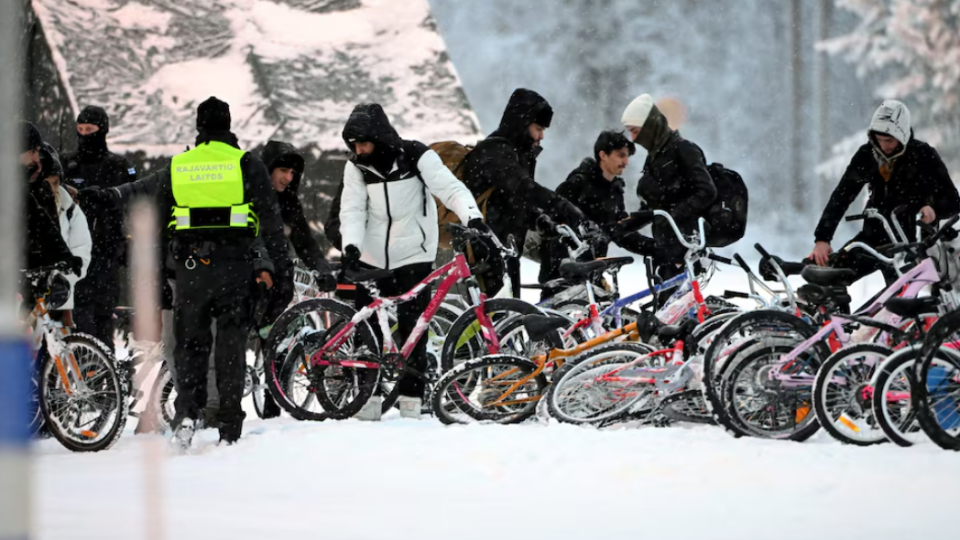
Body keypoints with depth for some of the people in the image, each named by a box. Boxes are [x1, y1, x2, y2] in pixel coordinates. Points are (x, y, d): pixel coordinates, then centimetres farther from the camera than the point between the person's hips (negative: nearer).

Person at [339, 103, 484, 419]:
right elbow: (352, 210, -6)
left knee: (412, 332, -6)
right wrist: (350, 245, -24)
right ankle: (369, 399, 13)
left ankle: (410, 402, 0)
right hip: (371, 259, 3)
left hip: (413, 258, -3)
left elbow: (451, 189, -17)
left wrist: (473, 218, -34)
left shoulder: (417, 157, -10)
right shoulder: (356, 167, 0)